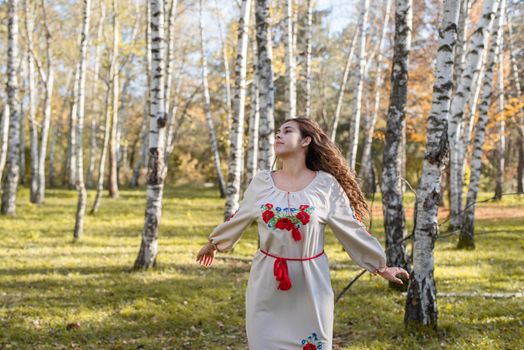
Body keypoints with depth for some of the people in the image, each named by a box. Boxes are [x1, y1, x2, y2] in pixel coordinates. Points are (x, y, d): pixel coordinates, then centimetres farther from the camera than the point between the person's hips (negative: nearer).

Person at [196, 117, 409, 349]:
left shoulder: (326, 184, -4)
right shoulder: (261, 181, 2)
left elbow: (352, 230, 4)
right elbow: (238, 220, 18)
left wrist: (381, 267, 9)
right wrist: (213, 244, 30)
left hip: (309, 287, -1)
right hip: (267, 286, 2)